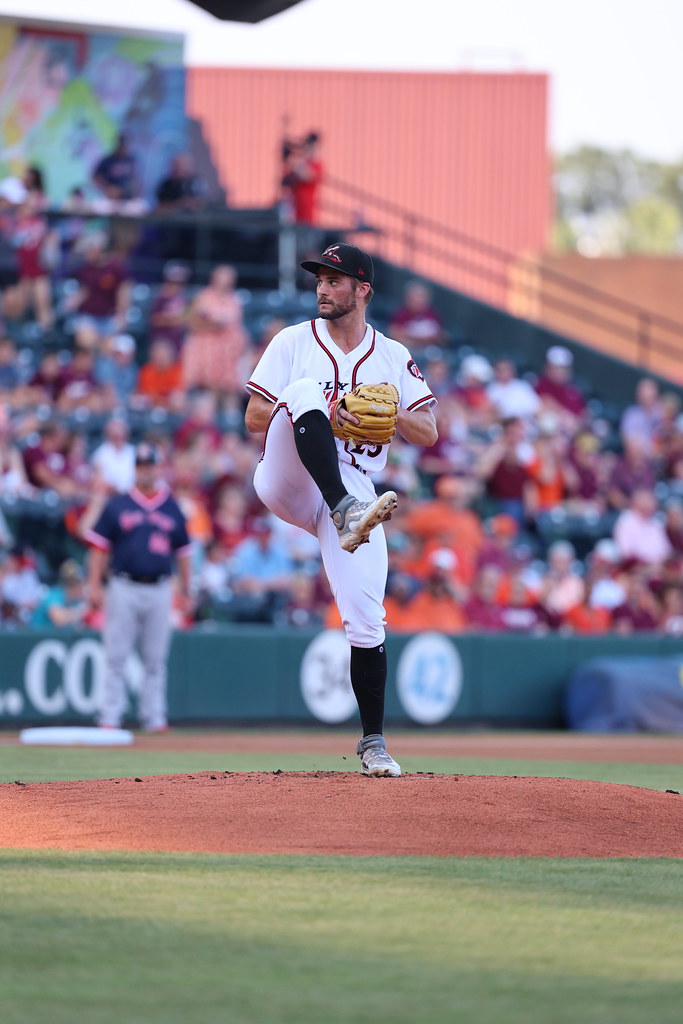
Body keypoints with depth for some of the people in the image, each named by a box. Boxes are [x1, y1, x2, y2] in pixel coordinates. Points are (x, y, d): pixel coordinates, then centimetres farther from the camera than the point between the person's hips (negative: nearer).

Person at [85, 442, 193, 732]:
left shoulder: (172, 508, 11)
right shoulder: (117, 506, 5)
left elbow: (182, 551, 14)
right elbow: (100, 547, 4)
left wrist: (186, 588, 10)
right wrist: (94, 585, -4)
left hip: (159, 590, 2)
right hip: (124, 588, -2)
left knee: (156, 659, 4)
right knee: (116, 657, -2)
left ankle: (153, 717, 8)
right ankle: (110, 717, 0)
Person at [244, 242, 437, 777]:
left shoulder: (394, 358, 12)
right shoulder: (294, 343, 7)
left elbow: (429, 433, 8)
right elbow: (254, 417, 0)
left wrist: (387, 412, -12)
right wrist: (321, 415, -15)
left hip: (353, 486, 1)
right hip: (287, 484, -1)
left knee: (367, 621, -10)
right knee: (306, 390, -30)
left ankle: (374, 742, 7)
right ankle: (348, 515, -50)